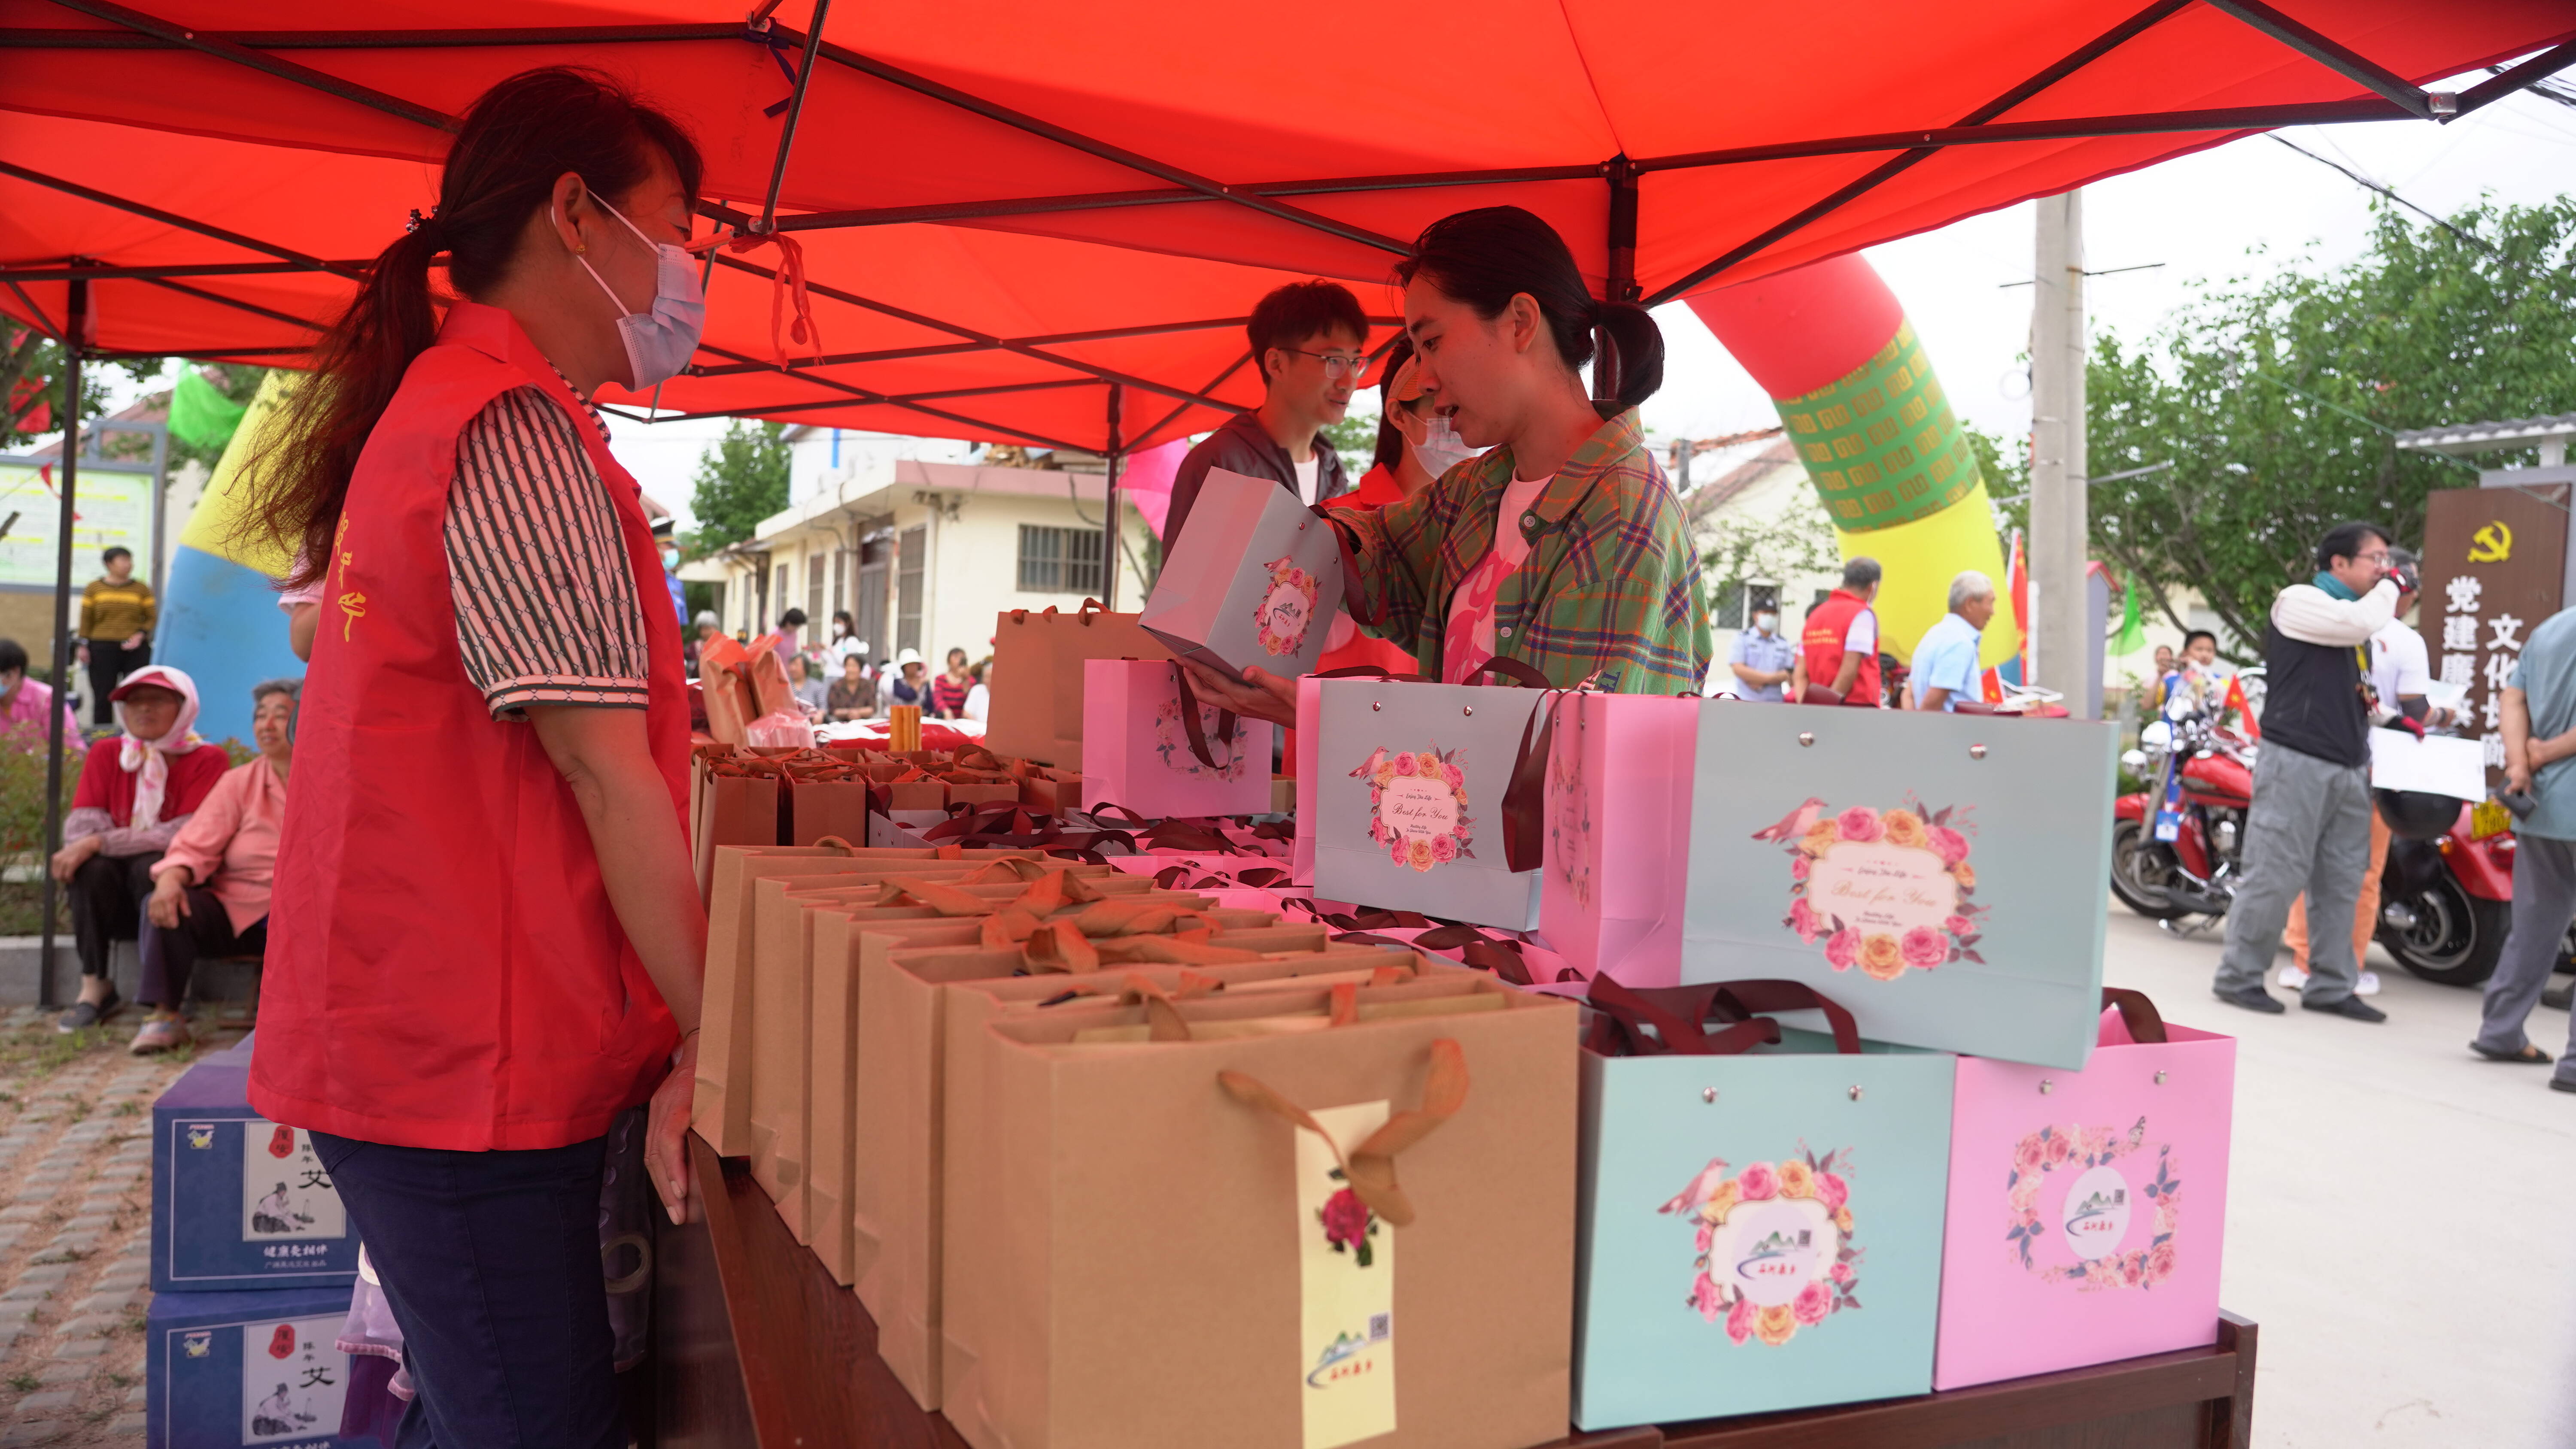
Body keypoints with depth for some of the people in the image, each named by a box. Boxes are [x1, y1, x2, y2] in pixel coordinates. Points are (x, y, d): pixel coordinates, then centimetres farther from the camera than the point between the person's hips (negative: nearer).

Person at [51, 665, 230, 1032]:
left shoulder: (208, 760, -7)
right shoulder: (106, 753, 6)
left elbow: (187, 835, -19)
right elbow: (80, 823, -4)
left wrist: (100, 842, -25)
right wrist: (86, 847, -28)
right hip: (113, 903, 3)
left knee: (151, 866, -34)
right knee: (92, 867, -28)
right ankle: (95, 986, -21)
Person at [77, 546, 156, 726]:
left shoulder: (141, 588, 8)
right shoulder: (94, 588, 7)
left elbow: (152, 618, 7)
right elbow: (86, 620, 8)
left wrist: (141, 635, -9)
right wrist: (84, 646, 1)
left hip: (136, 649, 0)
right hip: (102, 649, 0)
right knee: (103, 697, 2)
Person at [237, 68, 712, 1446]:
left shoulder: (442, 405, 19)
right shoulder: (518, 431, -14)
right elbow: (604, 770, -18)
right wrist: (712, 1028, -13)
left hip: (419, 1025, 10)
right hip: (476, 1059, -10)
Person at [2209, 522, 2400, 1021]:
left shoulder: (2354, 612, 22)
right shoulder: (2299, 601, -5)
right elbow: (2362, 623, -22)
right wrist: (2389, 586, -3)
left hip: (2349, 768, 8)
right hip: (2298, 761, -8)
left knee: (2341, 883, 8)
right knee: (2275, 876, -7)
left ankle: (2330, 985, 14)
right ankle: (2238, 976, 2)